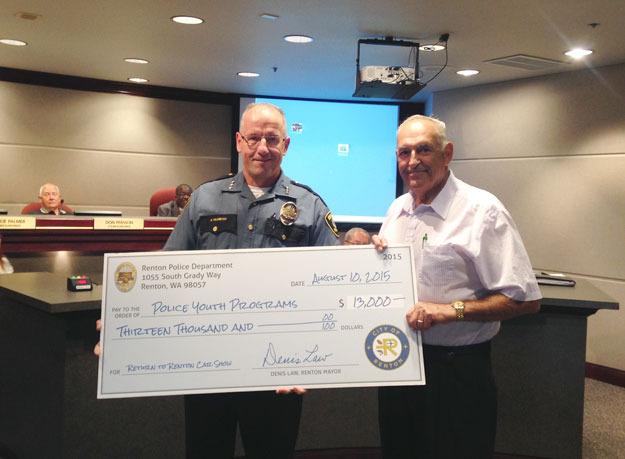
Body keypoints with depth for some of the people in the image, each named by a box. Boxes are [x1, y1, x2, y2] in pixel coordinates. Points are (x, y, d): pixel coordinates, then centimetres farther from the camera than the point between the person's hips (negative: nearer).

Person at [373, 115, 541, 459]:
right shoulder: (397, 209, 7)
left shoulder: (482, 210, -14)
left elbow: (525, 300, -17)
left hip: (455, 369, -6)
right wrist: (373, 253, -2)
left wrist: (450, 310, -25)